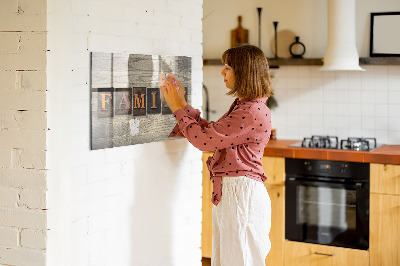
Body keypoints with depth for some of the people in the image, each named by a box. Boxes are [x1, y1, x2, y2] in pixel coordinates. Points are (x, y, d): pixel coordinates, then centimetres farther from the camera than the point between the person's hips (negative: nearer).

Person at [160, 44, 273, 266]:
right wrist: (182, 103, 14)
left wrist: (178, 108, -7)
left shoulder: (253, 112, -20)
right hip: (228, 192, 10)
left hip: (242, 193, -10)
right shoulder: (242, 106, 13)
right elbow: (210, 132, 17)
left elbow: (204, 139, -19)